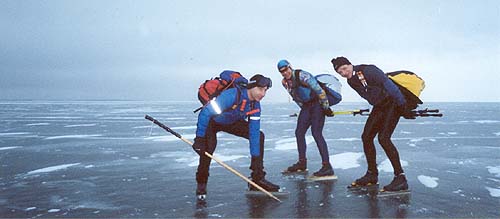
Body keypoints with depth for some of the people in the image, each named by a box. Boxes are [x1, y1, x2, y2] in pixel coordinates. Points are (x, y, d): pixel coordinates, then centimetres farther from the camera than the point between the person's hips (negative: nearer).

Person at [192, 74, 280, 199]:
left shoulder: (255, 106, -16)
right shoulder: (232, 95, -38)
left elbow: (254, 132, -13)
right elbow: (205, 113, -36)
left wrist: (255, 158, -16)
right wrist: (199, 138, -35)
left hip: (232, 122, 6)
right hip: (211, 122, -6)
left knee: (259, 136, -6)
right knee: (208, 147, -28)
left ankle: (258, 179, 0)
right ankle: (201, 184, -1)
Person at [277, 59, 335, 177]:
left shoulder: (302, 75, -21)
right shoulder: (285, 82, 3)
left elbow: (319, 90, -21)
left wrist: (326, 107, -17)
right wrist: (303, 108, 11)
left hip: (318, 103, -8)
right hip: (306, 106, 8)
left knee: (316, 133, -17)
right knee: (299, 132, 6)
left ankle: (327, 167, -16)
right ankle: (302, 163, 21)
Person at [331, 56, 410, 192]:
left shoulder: (368, 70, -20)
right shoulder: (351, 81, 5)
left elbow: (389, 85, -24)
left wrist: (401, 104, -26)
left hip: (393, 104, -8)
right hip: (379, 107, 9)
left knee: (383, 138, -19)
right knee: (366, 137, 4)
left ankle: (400, 178, -12)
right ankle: (372, 175, 17)